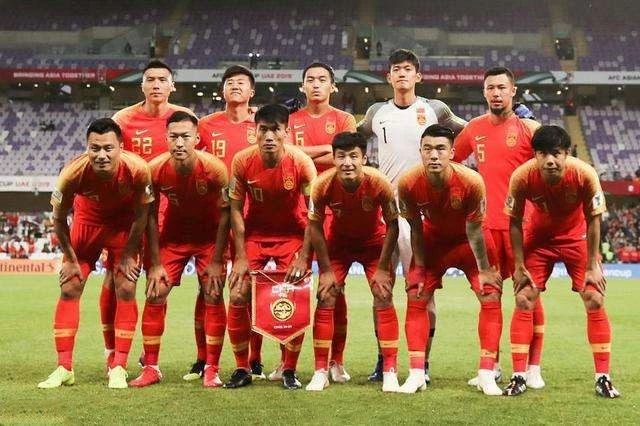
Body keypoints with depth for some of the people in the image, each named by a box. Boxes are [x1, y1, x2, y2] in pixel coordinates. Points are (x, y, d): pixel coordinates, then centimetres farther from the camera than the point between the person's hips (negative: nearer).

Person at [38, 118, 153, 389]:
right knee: (69, 288, -4)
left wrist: (129, 255, -9)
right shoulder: (73, 173, -32)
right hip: (87, 219, 1)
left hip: (124, 224, -1)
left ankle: (118, 367, 2)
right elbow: (59, 218, -14)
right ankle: (64, 368, 5)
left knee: (126, 289, -8)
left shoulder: (137, 169, -33)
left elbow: (141, 215, -14)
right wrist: (70, 259, -7)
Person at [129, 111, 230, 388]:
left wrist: (216, 261, -16)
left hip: (209, 236, -2)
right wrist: (155, 263, -11)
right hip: (173, 235, 2)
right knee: (155, 294, -5)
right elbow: (151, 216, -9)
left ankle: (211, 369, 4)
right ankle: (151, 368, 7)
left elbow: (225, 214, -15)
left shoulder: (214, 168, -26)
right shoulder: (156, 169, -21)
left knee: (213, 296, -7)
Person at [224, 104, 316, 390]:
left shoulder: (301, 162, -21)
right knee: (237, 297, -8)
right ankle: (242, 369, 9)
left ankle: (289, 371, 9)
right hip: (254, 234, 1)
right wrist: (241, 257, -11)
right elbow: (236, 209, -8)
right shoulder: (242, 161, -17)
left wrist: (303, 257, -20)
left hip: (292, 235, -1)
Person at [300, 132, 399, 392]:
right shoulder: (322, 185, -29)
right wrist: (326, 270, -12)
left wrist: (383, 268, -14)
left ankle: (390, 372, 0)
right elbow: (315, 227, -14)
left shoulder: (379, 183, -31)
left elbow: (392, 225, -16)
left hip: (374, 241, -1)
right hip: (338, 241, 1)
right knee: (325, 299, -7)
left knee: (384, 298, -9)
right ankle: (321, 372, 4)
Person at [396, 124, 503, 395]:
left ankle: (486, 374, -2)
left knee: (491, 297, -10)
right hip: (433, 240, 1)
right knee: (416, 298, -6)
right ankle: (416, 374, 1)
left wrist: (484, 269, -13)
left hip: (468, 241, -1)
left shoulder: (471, 181, -33)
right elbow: (416, 228, -12)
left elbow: (474, 229, -21)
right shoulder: (408, 184, -27)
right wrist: (419, 267, -8)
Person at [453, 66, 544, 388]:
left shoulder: (529, 128, -2)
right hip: (486, 223, 4)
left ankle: (533, 367, 8)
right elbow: (449, 160, 23)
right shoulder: (474, 129, 9)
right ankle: (491, 367, 17)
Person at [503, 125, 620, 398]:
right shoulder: (522, 176, -28)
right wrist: (519, 266, -12)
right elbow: (515, 222, -13)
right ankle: (518, 376, 0)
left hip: (576, 236, 0)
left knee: (594, 300, -8)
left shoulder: (585, 174, -29)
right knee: (523, 300, -8)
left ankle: (603, 378, 3)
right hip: (538, 237, 0)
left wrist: (593, 266, -14)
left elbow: (593, 220, -16)